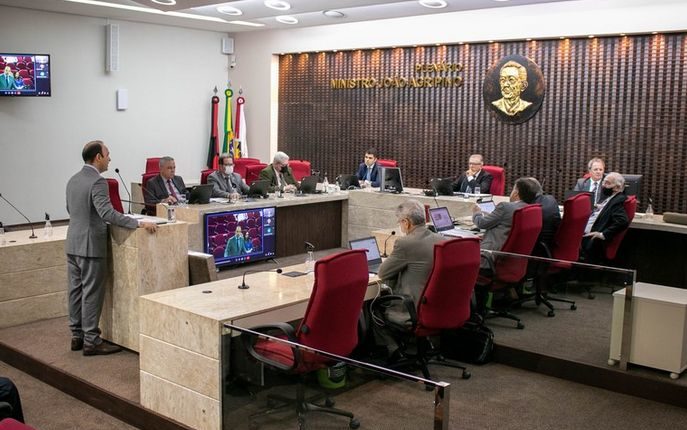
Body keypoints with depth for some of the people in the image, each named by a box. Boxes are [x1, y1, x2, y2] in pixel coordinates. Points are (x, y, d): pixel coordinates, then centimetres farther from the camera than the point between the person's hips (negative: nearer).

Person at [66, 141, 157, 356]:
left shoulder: (73, 180, 11)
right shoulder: (97, 182, -18)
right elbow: (107, 213, -28)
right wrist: (139, 223, -29)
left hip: (73, 243, 9)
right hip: (91, 246, -9)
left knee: (76, 290, 13)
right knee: (92, 293, -2)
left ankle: (77, 335, 21)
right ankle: (91, 341, 3)